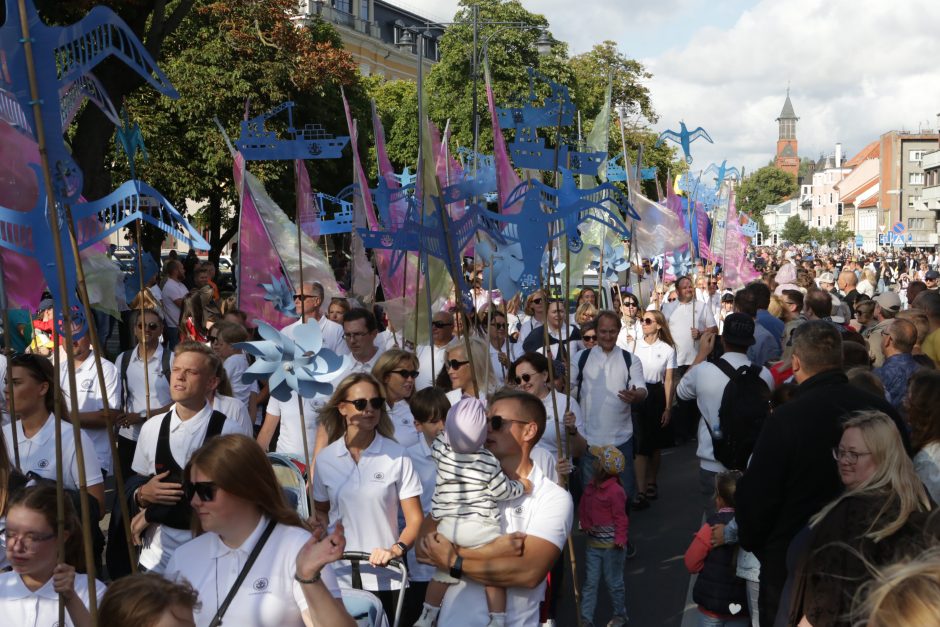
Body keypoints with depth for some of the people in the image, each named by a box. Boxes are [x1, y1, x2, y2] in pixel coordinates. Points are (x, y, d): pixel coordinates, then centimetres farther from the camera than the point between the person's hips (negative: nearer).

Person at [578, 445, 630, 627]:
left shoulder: (615, 491, -21)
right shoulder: (590, 487, 1)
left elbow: (620, 518, -17)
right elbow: (582, 508, 12)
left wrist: (620, 540, -16)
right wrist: (586, 525, 2)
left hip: (611, 545, -6)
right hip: (593, 543, 6)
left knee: (613, 582, 10)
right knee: (589, 582, 10)